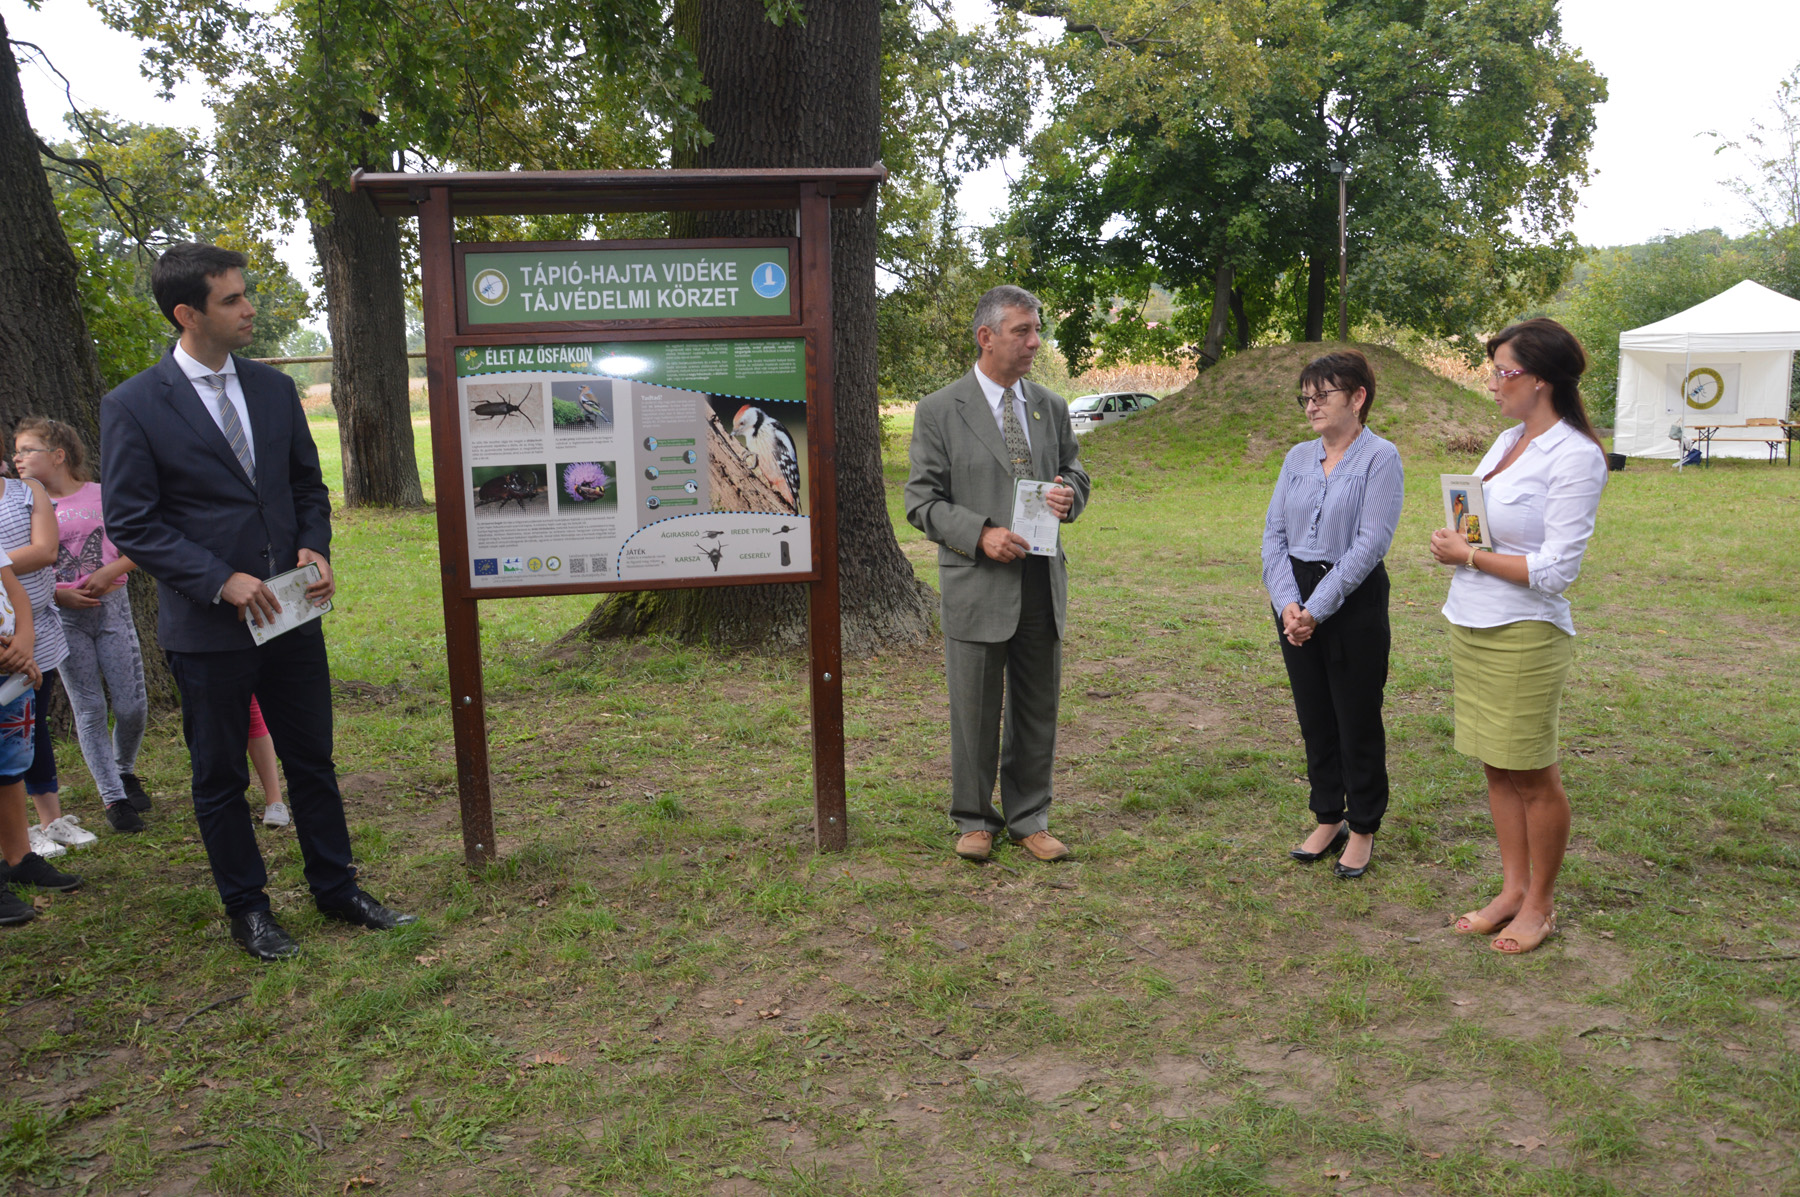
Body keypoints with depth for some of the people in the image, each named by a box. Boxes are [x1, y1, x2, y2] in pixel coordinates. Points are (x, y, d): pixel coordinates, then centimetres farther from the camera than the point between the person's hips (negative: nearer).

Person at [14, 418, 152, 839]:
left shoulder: (102, 495, 1)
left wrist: (109, 572, -12)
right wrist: (59, 595, -11)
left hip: (111, 606, 0)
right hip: (62, 616, 0)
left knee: (132, 706, 0)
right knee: (89, 710, 2)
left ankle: (125, 770, 29)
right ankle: (113, 798, 11)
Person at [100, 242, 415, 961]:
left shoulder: (274, 388, 5)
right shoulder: (132, 407, -9)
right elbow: (130, 523, -9)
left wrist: (316, 550, -4)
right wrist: (221, 582, -17)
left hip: (290, 610, 4)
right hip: (207, 626, -4)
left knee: (312, 760, 14)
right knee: (220, 777, 11)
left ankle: (336, 888, 29)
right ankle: (246, 908, 28)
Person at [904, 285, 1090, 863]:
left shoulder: (1051, 407, 10)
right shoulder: (939, 411, -4)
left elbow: (1075, 473, 19)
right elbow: (922, 500, -6)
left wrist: (1068, 494, -6)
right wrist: (980, 534, -20)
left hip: (1042, 582, 4)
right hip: (977, 584, -4)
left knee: (1037, 710, 12)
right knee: (975, 712, 6)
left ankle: (1028, 819, 27)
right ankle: (974, 820, 24)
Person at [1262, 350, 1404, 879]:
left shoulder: (1380, 458, -8)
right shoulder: (1298, 458, 9)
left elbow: (1371, 543, -16)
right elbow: (1274, 533, 4)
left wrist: (1318, 609, -18)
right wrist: (1287, 602, -10)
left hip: (1353, 602, -5)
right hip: (1296, 602, 5)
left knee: (1357, 721, 5)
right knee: (1314, 718, 13)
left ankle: (1362, 829, 21)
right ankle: (1328, 819, 29)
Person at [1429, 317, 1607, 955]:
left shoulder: (1575, 455, -15)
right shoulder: (1508, 439, 9)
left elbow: (1555, 569, -19)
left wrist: (1468, 555, -13)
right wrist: (1453, 544, -1)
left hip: (1523, 636, -8)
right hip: (1469, 627, 8)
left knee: (1534, 777, 5)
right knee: (1497, 768, 15)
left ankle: (1540, 904, 21)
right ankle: (1512, 889, 28)